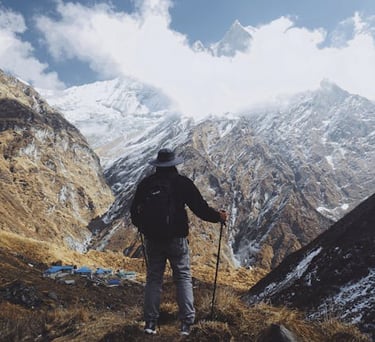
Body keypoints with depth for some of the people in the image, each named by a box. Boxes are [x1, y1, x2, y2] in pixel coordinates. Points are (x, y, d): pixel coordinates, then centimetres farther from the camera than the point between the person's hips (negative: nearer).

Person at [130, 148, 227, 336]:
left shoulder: (146, 183, 0)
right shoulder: (183, 182, -7)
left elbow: (134, 211, 6)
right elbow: (200, 208, -7)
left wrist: (141, 225, 27)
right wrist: (219, 216, 9)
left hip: (152, 239, 2)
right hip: (176, 238, -2)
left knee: (153, 278, 12)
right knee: (183, 278, 8)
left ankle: (150, 322, 15)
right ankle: (186, 323, 8)